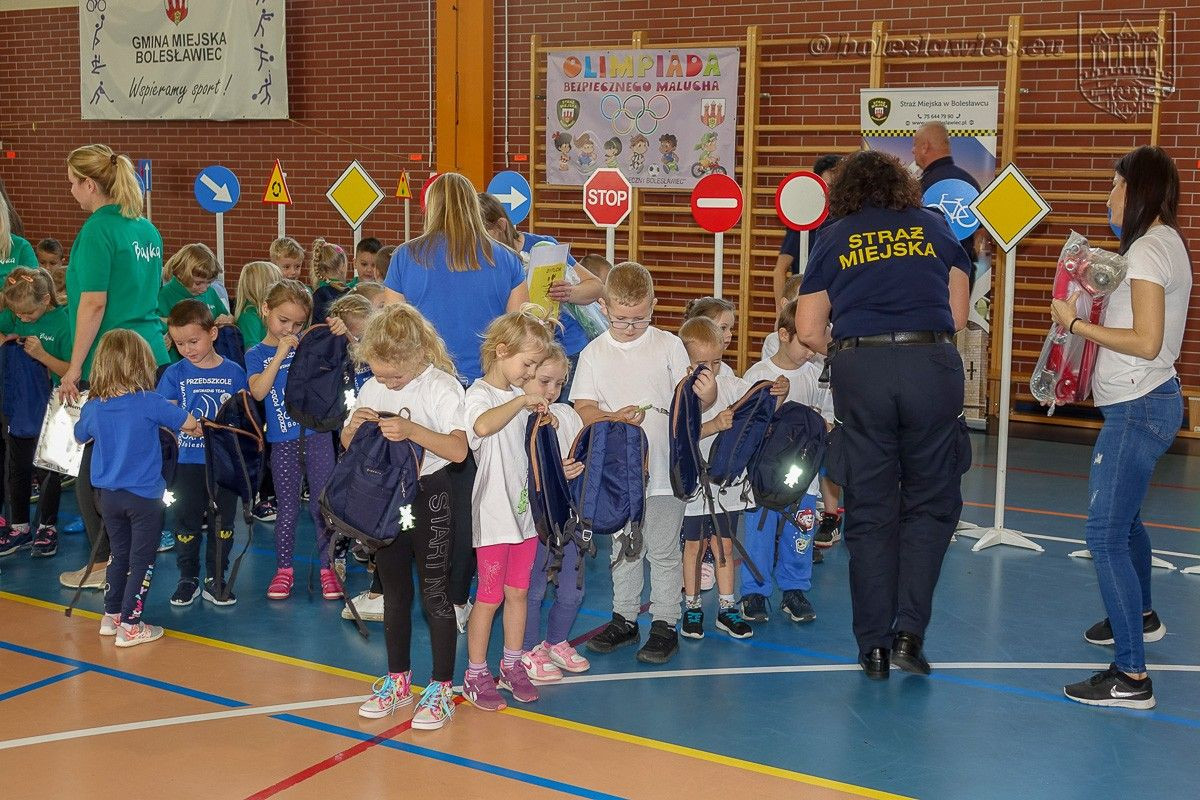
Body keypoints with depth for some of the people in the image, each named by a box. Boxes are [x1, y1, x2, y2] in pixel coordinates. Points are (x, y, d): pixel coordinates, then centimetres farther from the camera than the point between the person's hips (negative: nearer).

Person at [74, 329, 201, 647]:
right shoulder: (149, 402, -16)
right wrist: (195, 427, 15)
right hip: (143, 496, -5)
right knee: (142, 561, 4)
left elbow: (80, 435, 18)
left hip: (108, 495, 5)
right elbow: (189, 423, -8)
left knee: (119, 555, 21)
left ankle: (111, 616, 28)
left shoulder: (92, 408, -3)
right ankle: (129, 626, 5)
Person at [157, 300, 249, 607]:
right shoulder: (175, 374, -1)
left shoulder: (233, 372, 1)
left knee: (222, 523, 8)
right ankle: (188, 579, 21)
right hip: (188, 462, 0)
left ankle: (216, 580, 20)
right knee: (187, 522, 8)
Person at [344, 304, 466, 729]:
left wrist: (412, 430, -34)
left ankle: (441, 689, 10)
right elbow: (347, 445, 11)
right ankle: (397, 681, 28)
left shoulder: (442, 387, -14)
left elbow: (459, 449, -24)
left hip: (429, 498, -6)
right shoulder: (372, 389, 4)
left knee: (435, 594, 1)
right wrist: (355, 426, -11)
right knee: (395, 593, 15)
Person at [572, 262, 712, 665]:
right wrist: (613, 418, -24)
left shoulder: (668, 345, -2)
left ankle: (664, 624, 16)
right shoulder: (594, 353, 1)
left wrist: (705, 395, -27)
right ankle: (624, 618, 30)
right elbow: (583, 409, -5)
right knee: (623, 548, 16)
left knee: (663, 550, 5)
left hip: (664, 469, -2)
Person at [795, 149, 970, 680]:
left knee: (869, 512, 7)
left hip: (859, 372, 0)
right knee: (930, 502, 12)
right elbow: (958, 316, 13)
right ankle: (909, 631, 3)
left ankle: (874, 646, 11)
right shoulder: (933, 227, 15)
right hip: (932, 366, 0)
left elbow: (809, 332, 8)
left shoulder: (833, 238, 14)